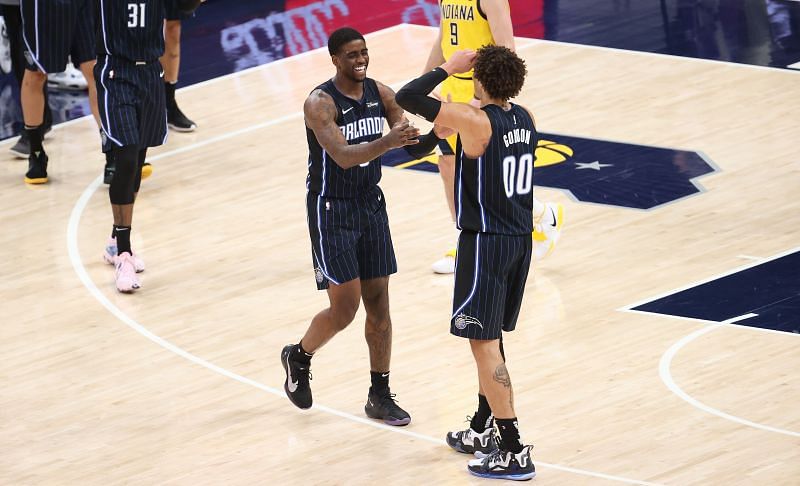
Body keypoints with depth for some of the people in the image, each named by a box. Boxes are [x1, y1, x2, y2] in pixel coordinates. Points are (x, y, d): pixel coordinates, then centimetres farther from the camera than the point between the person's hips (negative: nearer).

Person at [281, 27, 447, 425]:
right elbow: (343, 157, -32)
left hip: (371, 205, 6)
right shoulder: (320, 103, -20)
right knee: (345, 308, -5)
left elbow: (413, 148, 1)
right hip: (331, 210, -6)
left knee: (378, 305, 7)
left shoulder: (381, 94, 0)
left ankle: (380, 396, 16)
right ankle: (298, 357, 24)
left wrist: (435, 135, -22)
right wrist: (387, 142, -47)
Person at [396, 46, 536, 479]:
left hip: (485, 243, -8)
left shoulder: (474, 121, -19)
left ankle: (514, 452, -6)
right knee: (491, 338, 21)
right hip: (520, 239, 8)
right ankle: (482, 431, 32)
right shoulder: (525, 119, 3)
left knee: (484, 344, -4)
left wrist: (448, 68, -9)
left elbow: (407, 98, -21)